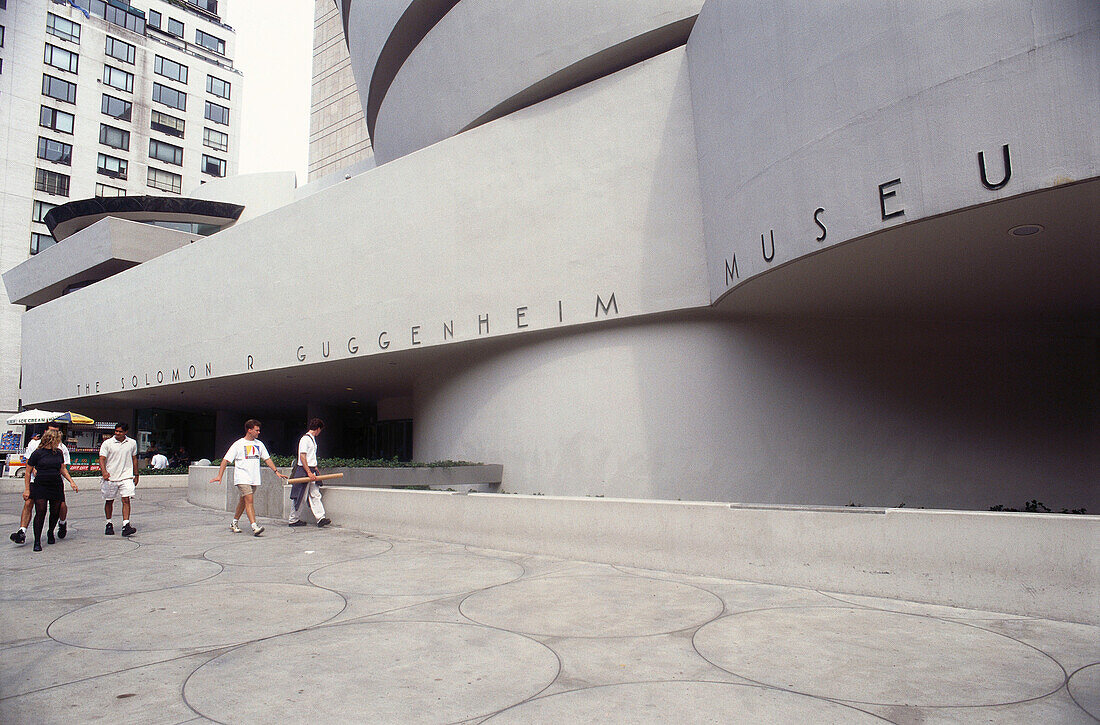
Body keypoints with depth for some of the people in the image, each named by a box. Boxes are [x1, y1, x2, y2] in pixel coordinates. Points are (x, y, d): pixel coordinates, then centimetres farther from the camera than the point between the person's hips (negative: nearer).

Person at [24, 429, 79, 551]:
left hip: (56, 486, 5)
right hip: (40, 486, -4)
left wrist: (71, 481, 9)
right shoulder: (38, 453, -5)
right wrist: (27, 489, -2)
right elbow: (27, 472, 0)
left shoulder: (58, 452, 10)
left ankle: (51, 533, 34)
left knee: (55, 512, 8)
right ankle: (37, 541, -5)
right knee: (40, 512, -10)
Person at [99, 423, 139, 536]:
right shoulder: (107, 443, 0)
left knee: (126, 500, -10)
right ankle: (109, 525, 26)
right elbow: (102, 459, -6)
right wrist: (104, 471, -24)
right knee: (109, 501, 9)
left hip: (126, 477, 0)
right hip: (110, 477, 0)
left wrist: (136, 475, 16)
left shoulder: (132, 443, 7)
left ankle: (126, 525, -14)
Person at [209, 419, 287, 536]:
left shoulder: (259, 444, 13)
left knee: (243, 501, 13)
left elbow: (267, 459, 20)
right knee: (249, 501, -16)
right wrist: (219, 476, -10)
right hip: (242, 478, -5)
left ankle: (234, 523, 30)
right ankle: (254, 527, -22)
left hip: (254, 478, 5)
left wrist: (277, 472, 14)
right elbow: (226, 460, -3)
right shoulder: (238, 444, -3)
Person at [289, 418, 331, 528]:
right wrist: (309, 472, -22)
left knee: (315, 495, 1)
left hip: (311, 471, 9)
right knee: (301, 497, 0)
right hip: (303, 471, -9)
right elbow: (302, 457, -19)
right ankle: (294, 520, 12)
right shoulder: (305, 439, -13)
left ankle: (320, 518, -4)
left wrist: (315, 469, 24)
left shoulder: (313, 439, 16)